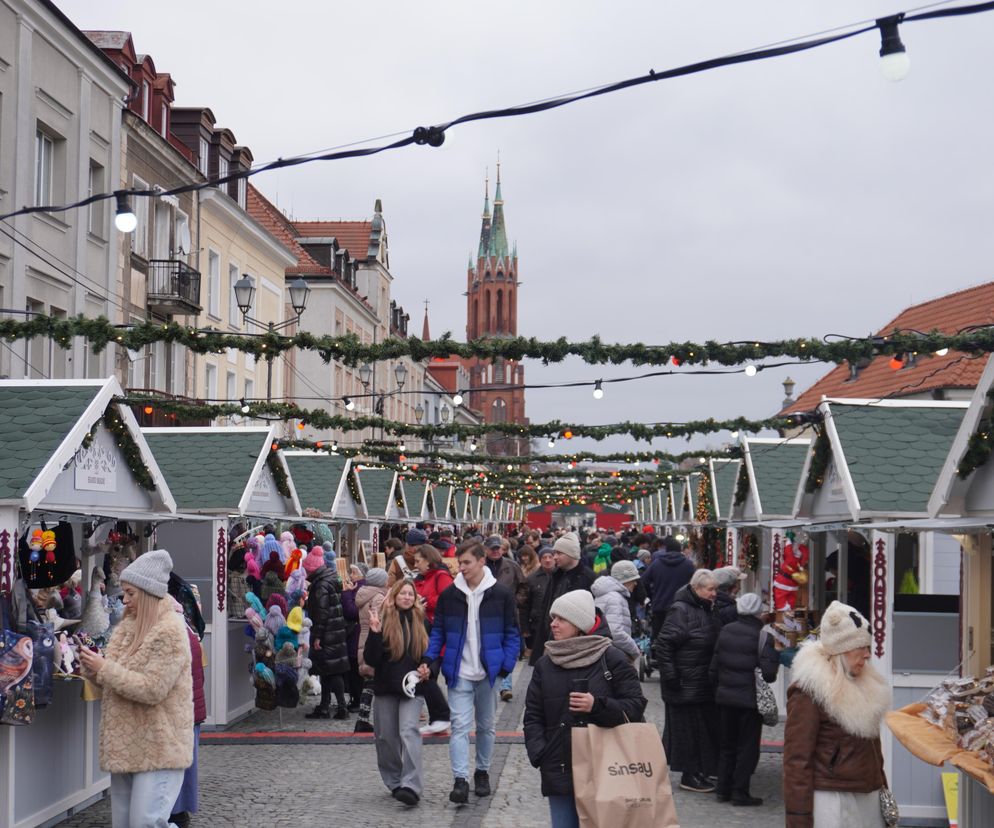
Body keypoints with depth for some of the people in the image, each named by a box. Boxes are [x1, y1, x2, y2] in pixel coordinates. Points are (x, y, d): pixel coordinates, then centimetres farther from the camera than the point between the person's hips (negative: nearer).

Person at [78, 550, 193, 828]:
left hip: (157, 749, -9)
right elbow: (113, 682, 17)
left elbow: (151, 690, -22)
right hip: (126, 747, 9)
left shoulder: (169, 632, -15)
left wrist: (104, 668, -18)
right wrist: (92, 668, -4)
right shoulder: (128, 627, 11)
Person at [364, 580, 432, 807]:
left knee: (408, 731, -16)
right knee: (386, 735, 6)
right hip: (386, 686, 1)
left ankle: (411, 786, -23)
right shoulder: (384, 622, -1)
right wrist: (375, 633, -20)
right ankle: (395, 782, 23)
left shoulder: (422, 623, 5)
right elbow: (371, 659, -7)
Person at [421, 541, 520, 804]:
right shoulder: (449, 595, 1)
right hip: (459, 673, 0)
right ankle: (461, 780, -12)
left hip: (489, 673, 0)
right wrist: (428, 660, -7)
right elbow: (438, 632, 7)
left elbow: (512, 634, 0)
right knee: (460, 725, -9)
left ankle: (482, 772, 30)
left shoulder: (501, 595, -4)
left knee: (487, 726, 13)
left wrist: (505, 667, -9)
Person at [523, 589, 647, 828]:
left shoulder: (612, 659, -1)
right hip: (560, 771, 4)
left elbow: (635, 705, -3)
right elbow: (533, 716, 11)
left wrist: (597, 706, -18)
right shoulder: (545, 665, 11)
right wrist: (539, 754, -3)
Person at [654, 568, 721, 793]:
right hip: (685, 684, -9)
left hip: (705, 683, 9)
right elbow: (663, 644, -18)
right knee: (686, 726, -1)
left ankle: (699, 770, 21)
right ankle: (689, 775, 7)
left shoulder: (707, 610, 12)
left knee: (706, 726, 11)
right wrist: (671, 676, -19)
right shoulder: (680, 610, -16)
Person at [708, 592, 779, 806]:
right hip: (749, 699, -5)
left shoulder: (725, 631, 3)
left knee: (726, 744, 15)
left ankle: (723, 788, 19)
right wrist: (775, 654, 0)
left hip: (725, 697, 5)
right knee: (747, 746, 5)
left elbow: (714, 665, 9)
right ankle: (740, 792, 4)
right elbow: (769, 673, -18)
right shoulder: (762, 636, -13)